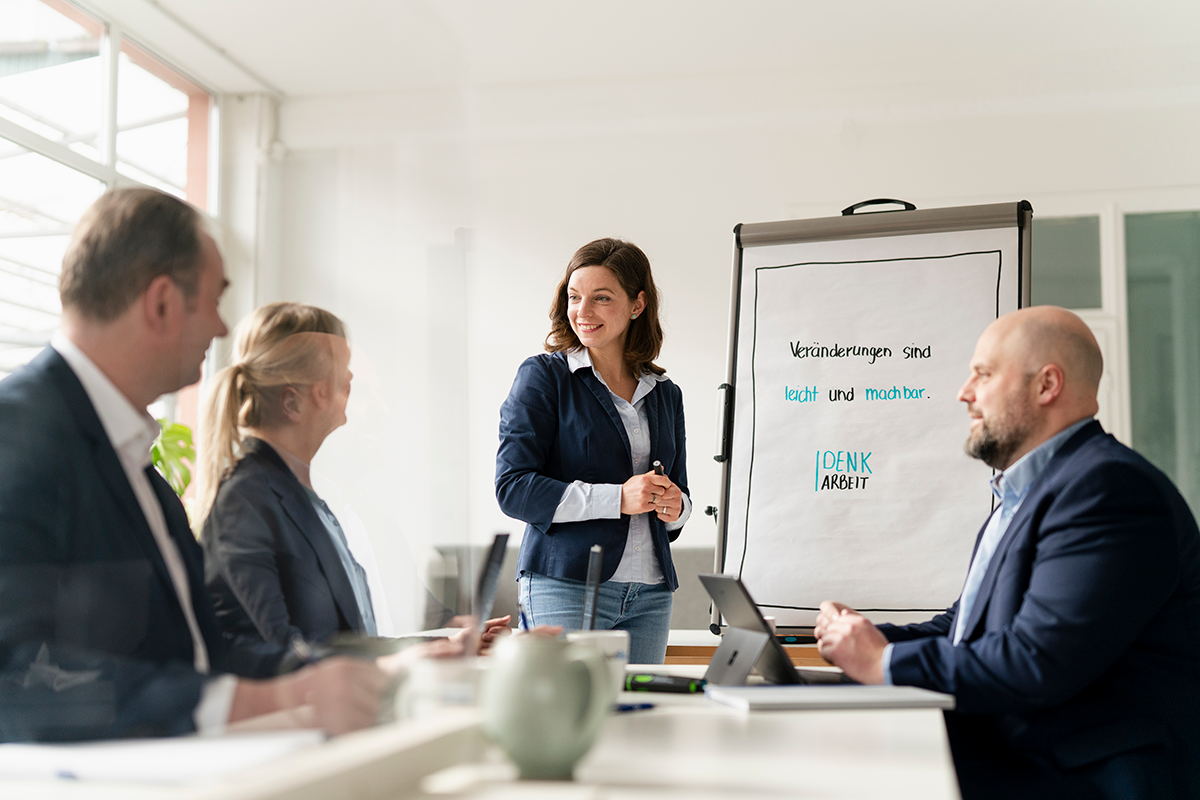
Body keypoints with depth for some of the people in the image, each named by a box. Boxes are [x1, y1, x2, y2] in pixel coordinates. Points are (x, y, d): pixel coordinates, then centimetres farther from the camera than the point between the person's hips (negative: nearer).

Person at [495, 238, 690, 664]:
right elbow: (512, 488, -9)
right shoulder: (543, 376, 0)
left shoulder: (665, 394, 15)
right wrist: (617, 498, -16)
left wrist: (674, 508, -2)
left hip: (650, 593, 5)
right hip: (565, 585, -4)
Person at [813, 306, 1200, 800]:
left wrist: (886, 664, -15)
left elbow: (1038, 662, -24)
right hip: (1002, 755, 9)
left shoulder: (1110, 488, -16)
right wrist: (869, 639, 2)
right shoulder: (1025, 493, 20)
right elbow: (967, 627, 21)